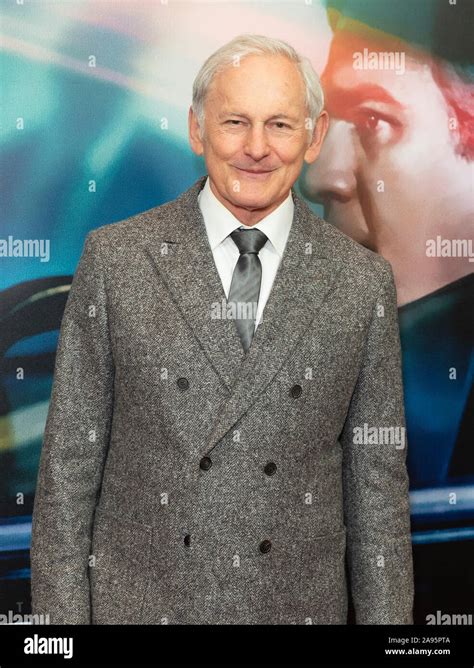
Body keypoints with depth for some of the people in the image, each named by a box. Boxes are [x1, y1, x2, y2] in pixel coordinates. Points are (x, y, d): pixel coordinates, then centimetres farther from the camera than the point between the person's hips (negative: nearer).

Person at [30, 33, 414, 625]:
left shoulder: (363, 282, -4)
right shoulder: (114, 258, -7)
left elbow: (377, 480, 0)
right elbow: (70, 458, -4)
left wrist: (386, 615, 0)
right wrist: (60, 614, -4)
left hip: (299, 603, 1)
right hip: (137, 600, 0)